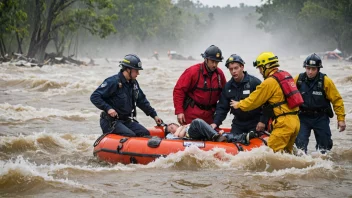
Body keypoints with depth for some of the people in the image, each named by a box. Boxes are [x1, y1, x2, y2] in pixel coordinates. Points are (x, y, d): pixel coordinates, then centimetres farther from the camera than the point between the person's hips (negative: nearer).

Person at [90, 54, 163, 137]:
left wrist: (154, 115, 19)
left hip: (127, 121, 8)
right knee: (130, 136, -28)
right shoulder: (113, 82, -15)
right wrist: (107, 108, -27)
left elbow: (142, 101, 23)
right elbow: (94, 97, -16)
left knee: (145, 133, -10)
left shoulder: (134, 83, 11)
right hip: (111, 121, -8)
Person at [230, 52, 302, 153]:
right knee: (286, 152, 15)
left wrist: (239, 105, 17)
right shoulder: (285, 75, 14)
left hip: (284, 123, -9)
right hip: (295, 121, 9)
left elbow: (253, 100, -1)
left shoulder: (269, 82, -10)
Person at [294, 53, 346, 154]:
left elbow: (337, 100, -7)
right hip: (303, 117, 1)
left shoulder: (326, 81, -12)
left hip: (321, 118, -1)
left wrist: (341, 119, -10)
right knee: (300, 143, -8)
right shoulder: (298, 80, -6)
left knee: (324, 145, 9)